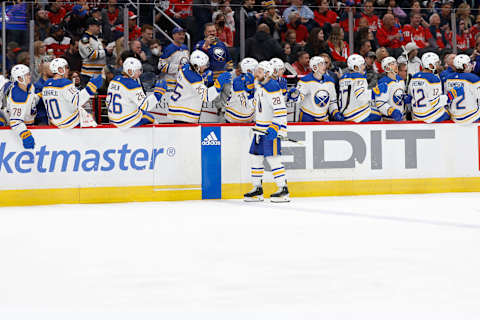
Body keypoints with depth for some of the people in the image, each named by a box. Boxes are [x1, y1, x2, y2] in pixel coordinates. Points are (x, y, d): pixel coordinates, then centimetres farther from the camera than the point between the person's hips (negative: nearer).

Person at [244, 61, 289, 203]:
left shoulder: (272, 87, -17)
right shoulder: (260, 87, 14)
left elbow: (280, 110, -23)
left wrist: (275, 128, -28)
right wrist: (257, 128, 29)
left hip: (272, 128, -10)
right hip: (260, 129, 10)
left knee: (272, 158, -13)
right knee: (256, 156, 10)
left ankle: (283, 190, -10)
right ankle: (257, 189, 18)